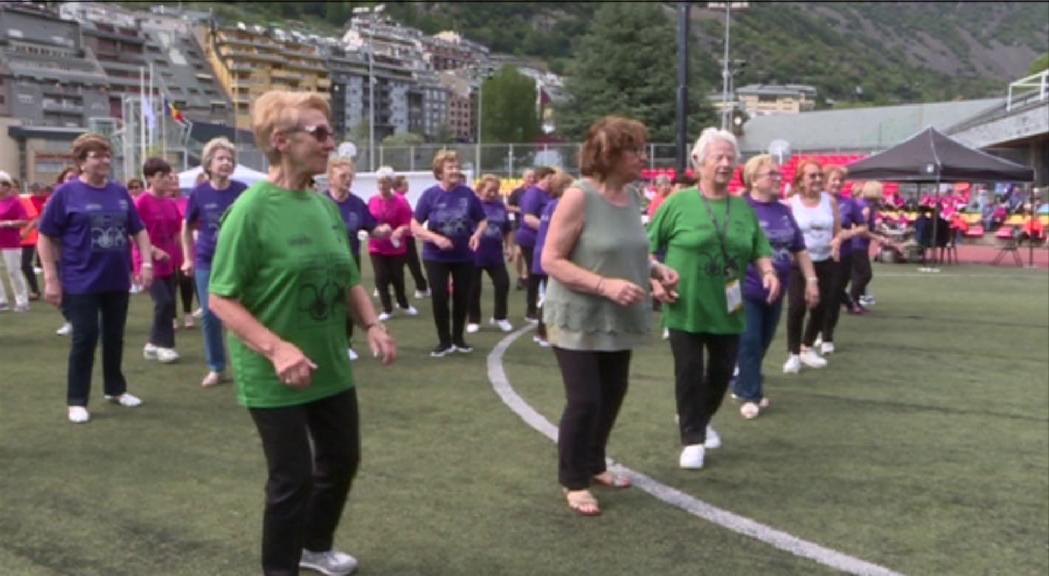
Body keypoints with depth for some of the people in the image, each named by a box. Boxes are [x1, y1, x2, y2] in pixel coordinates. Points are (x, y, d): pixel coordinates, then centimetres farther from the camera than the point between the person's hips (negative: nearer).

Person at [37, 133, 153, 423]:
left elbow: (139, 230, 13)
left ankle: (115, 389, 30)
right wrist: (51, 278, -11)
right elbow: (45, 237, -6)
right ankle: (76, 401, 12)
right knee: (85, 339, 0)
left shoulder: (120, 192, 5)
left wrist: (146, 262, 0)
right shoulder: (66, 193, -7)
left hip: (117, 281, 4)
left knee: (115, 337, 14)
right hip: (81, 283, -4)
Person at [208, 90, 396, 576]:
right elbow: (221, 299, -18)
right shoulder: (252, 209, -17)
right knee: (292, 478, 3)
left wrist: (372, 325, -4)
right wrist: (277, 348, -29)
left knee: (342, 459, 19)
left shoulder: (324, 205, 3)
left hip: (331, 368, 7)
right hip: (275, 377, -7)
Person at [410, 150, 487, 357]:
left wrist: (477, 234, -16)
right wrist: (435, 238, -22)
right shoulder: (430, 195, -10)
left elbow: (482, 220, 5)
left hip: (464, 256, 2)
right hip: (436, 257, -1)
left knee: (462, 297, 10)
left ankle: (458, 338, 29)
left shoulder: (467, 194, -7)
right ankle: (444, 341, 16)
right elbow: (414, 226, -8)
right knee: (440, 297, -1)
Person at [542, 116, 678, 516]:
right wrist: (605, 285, -28)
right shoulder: (578, 197, -19)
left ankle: (593, 465, 37)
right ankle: (573, 481, 15)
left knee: (612, 395, 17)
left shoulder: (630, 196, 3)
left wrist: (656, 269, -2)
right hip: (578, 320, -7)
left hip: (618, 320, 8)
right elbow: (551, 260, -20)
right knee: (584, 401, -5)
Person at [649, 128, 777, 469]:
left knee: (722, 371, 13)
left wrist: (768, 271, -7)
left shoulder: (744, 208, 8)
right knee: (689, 374, 1)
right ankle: (692, 439, 15)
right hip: (686, 308, -4)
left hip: (728, 309, 4)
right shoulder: (679, 203, -5)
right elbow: (648, 247, 0)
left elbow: (759, 250, 12)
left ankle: (699, 420, 38)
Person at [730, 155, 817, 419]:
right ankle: (751, 395, 9)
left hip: (775, 291, 6)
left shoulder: (784, 211, 9)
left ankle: (742, 387, 28)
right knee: (749, 343, -1)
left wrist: (811, 281, 9)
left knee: (762, 343, 13)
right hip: (747, 290, -6)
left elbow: (799, 249, 14)